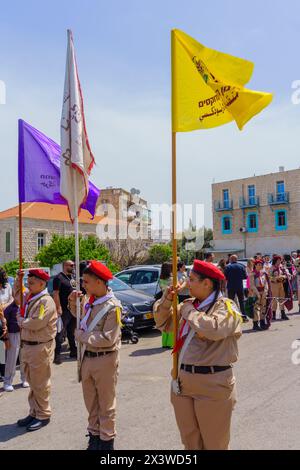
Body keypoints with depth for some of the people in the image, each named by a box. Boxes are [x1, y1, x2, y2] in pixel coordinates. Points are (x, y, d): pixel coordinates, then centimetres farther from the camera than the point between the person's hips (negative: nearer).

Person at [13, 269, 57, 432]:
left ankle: (43, 416, 17)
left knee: (40, 385, 3)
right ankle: (34, 412, 31)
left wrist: (20, 320, -8)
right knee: (32, 383, 18)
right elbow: (16, 295, 29)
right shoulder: (29, 297, 9)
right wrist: (18, 280, 12)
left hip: (40, 348, -9)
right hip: (27, 346, 9)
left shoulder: (46, 301, -18)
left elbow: (35, 323, -27)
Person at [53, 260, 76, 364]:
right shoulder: (59, 278, -11)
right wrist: (58, 308, -23)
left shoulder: (71, 277, 15)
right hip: (64, 310, -8)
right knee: (60, 332, -5)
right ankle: (57, 354, -2)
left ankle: (73, 351, 27)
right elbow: (55, 294, -17)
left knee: (72, 331, 17)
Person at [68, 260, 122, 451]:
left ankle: (107, 440, 28)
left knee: (106, 405, 11)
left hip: (105, 360, -7)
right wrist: (73, 302, 3)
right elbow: (79, 315, 23)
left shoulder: (113, 306, -20)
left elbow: (108, 339, -26)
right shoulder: (89, 301, 2)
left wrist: (80, 335, -17)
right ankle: (94, 435, 38)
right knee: (91, 403, 20)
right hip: (87, 357, 7)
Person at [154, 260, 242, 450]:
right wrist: (166, 302, 0)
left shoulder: (226, 307, -12)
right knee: (189, 441, 21)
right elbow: (164, 324, 18)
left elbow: (213, 329, -32)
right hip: (183, 383, 7)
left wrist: (188, 311, -17)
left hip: (212, 385, -6)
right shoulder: (189, 304, 9)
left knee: (214, 443, 11)